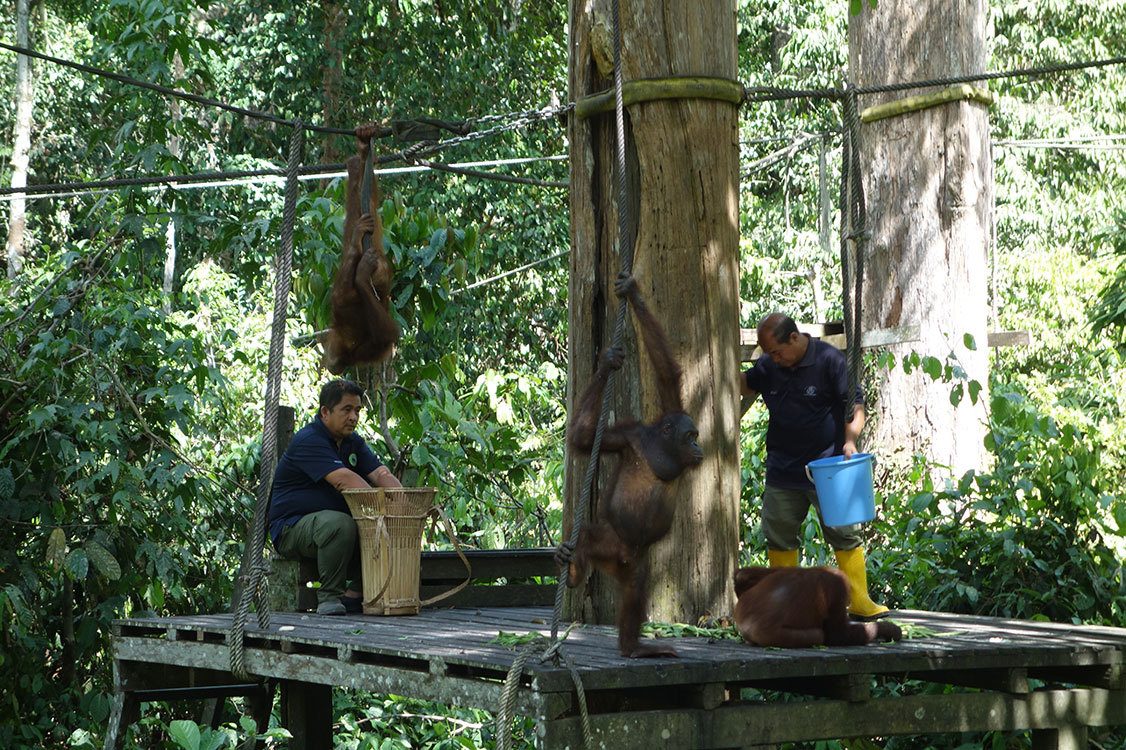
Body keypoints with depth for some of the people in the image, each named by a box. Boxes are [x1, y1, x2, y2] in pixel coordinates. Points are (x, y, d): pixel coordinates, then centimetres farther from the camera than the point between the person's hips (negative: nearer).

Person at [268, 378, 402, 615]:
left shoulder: (353, 442, 11)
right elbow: (344, 480, -29)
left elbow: (379, 473, -4)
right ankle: (329, 596, -22)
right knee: (340, 523, -37)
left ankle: (356, 593, -3)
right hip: (292, 527, -8)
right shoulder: (308, 441, -17)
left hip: (334, 522, 8)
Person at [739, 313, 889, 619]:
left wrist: (849, 440, -23)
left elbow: (855, 406, -8)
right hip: (782, 468, 5)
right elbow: (746, 385, 26)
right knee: (778, 536, 8)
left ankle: (860, 601, 5)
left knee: (844, 533, -4)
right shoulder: (769, 365, 5)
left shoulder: (830, 360, -10)